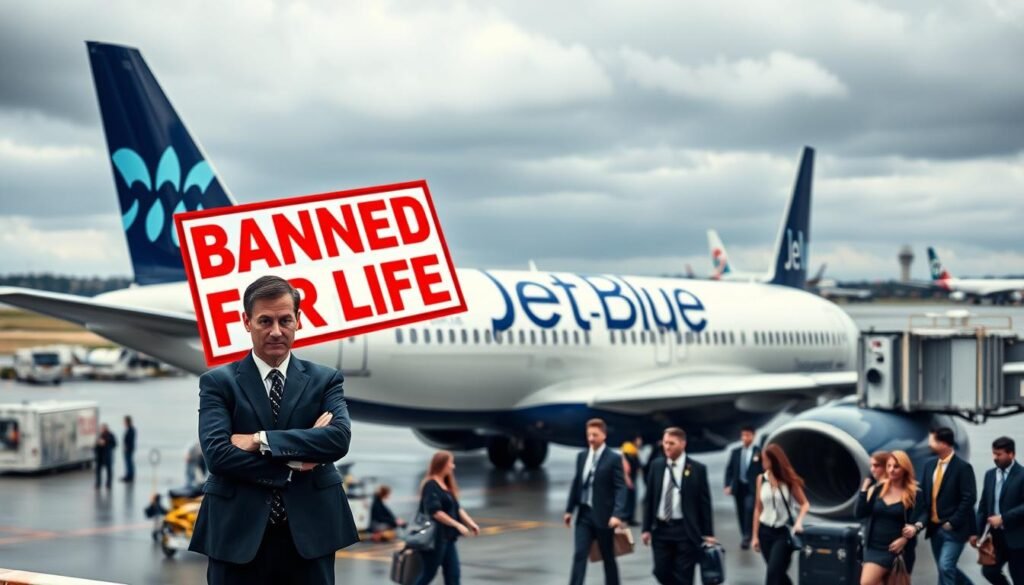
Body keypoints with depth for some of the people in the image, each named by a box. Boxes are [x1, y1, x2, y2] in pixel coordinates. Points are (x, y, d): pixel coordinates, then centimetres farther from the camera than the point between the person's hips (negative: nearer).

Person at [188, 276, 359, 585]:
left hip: (308, 533, 1)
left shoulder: (324, 380, 8)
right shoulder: (218, 382, 4)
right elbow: (216, 454, -10)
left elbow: (340, 438, -10)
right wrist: (293, 462, -13)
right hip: (238, 535, -1)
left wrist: (260, 441, -14)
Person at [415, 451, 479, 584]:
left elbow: (457, 508, 13)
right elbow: (435, 512, -23)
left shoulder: (446, 485, 14)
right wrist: (457, 525, -24)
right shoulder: (431, 486, -14)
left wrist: (470, 523, -1)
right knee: (429, 574, 0)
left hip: (447, 538, 9)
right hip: (434, 538, -9)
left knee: (454, 573, 4)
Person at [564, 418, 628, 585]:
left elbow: (620, 488, -14)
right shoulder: (582, 456, 9)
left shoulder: (614, 459, -9)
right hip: (584, 514, 4)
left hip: (604, 516, -4)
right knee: (579, 554, -5)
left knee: (608, 557, 8)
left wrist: (617, 514, -25)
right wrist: (569, 509, 12)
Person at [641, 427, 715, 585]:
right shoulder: (656, 466, 5)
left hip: (685, 530, -3)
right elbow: (649, 499, 9)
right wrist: (646, 528, 4)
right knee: (661, 572, 4)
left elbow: (704, 503, -3)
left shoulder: (697, 469, -4)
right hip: (660, 529, 3)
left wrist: (708, 533, -6)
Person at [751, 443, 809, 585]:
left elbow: (805, 504, 2)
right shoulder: (761, 479, 2)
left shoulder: (789, 480, -6)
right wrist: (755, 536, 5)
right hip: (765, 531, 4)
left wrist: (799, 522, -17)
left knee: (773, 573, -12)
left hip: (784, 532, -4)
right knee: (778, 572, 11)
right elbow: (758, 508, 6)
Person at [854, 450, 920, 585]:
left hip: (899, 550, -2)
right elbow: (859, 513, -1)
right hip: (875, 548, 2)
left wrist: (904, 539, -19)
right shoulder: (877, 489, 5)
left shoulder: (914, 494, -4)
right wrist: (865, 487, -7)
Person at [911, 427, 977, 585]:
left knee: (945, 567, -14)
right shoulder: (930, 465, 8)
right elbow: (923, 496, 8)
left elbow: (969, 498, -14)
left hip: (954, 529, -7)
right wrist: (920, 521, -6)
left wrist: (952, 522, -16)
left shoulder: (963, 467, -11)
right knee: (945, 568, 14)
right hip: (934, 528, 7)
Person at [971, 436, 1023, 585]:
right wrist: (977, 531, 8)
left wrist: (1003, 518, -21)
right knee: (989, 571, 0)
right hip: (995, 535, 6)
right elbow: (984, 505, 13)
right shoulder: (990, 474, 9)